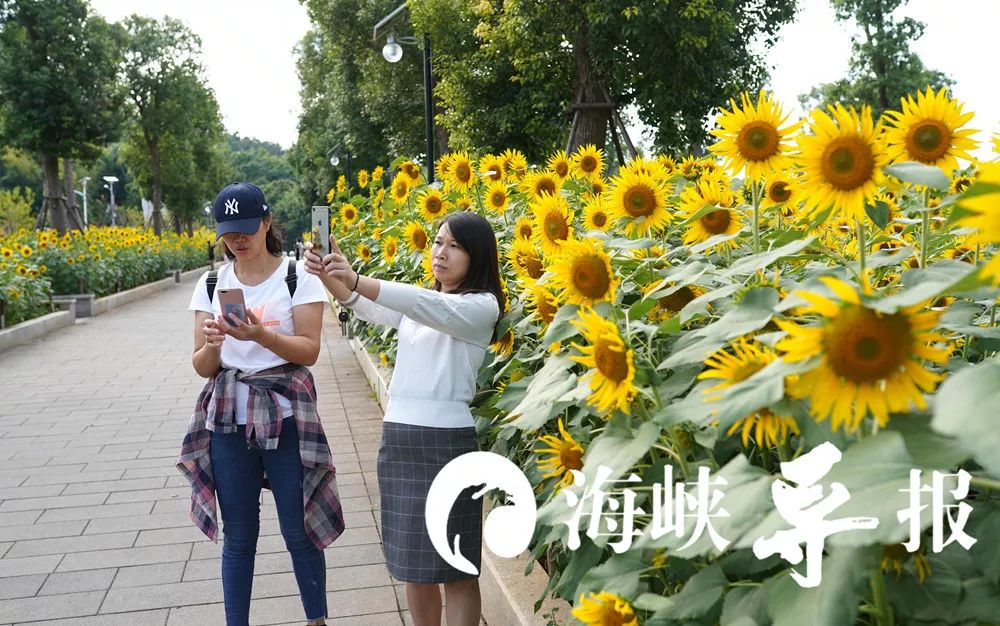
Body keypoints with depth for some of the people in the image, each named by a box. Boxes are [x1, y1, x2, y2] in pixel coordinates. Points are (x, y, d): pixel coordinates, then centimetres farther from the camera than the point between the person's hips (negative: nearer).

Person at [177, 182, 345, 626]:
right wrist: (213, 343, -19)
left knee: (299, 532, 5)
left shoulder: (299, 277, -5)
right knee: (238, 536, 11)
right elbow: (203, 368, 4)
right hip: (227, 420, 3)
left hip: (285, 415, -3)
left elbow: (309, 351, -10)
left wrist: (261, 335, -26)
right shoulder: (211, 284, 5)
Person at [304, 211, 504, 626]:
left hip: (447, 440, -6)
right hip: (397, 438, 6)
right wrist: (329, 277, -23)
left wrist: (357, 280, -34)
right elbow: (371, 310, -3)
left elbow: (434, 309, -24)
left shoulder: (482, 306, -5)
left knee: (455, 570, 3)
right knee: (413, 565, 15)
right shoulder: (413, 302, 14)